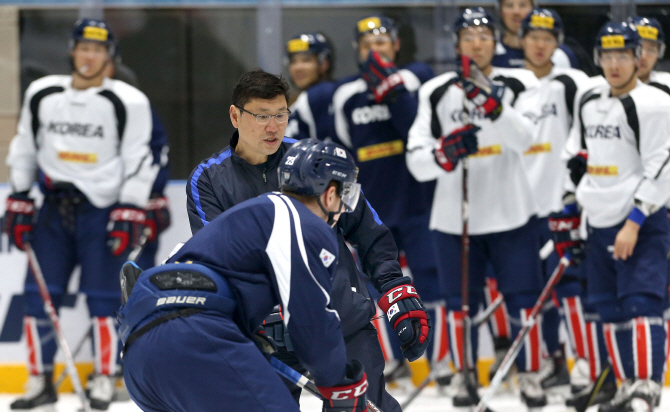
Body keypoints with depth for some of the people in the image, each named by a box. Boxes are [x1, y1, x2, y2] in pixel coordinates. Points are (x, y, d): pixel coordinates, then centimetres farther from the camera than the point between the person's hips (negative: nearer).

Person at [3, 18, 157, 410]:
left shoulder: (129, 102, -6)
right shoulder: (42, 94, 6)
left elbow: (138, 160, -6)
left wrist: (129, 215, -12)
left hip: (103, 210, -4)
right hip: (55, 208, 4)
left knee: (104, 297, -5)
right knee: (39, 293, 1)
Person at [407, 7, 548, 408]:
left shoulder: (518, 83, -1)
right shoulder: (437, 92, 1)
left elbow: (523, 139, -18)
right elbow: (417, 161, -5)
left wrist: (492, 105, -32)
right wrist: (444, 154, -26)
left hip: (511, 215, -1)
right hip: (456, 219, 1)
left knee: (524, 298, 1)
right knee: (461, 302, 6)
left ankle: (530, 375, 17)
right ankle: (465, 375, 21)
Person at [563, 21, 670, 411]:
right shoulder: (589, 103, 13)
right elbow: (580, 161, 23)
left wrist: (634, 223, -19)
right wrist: (571, 210, 17)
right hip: (600, 224, 8)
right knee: (611, 308, 10)